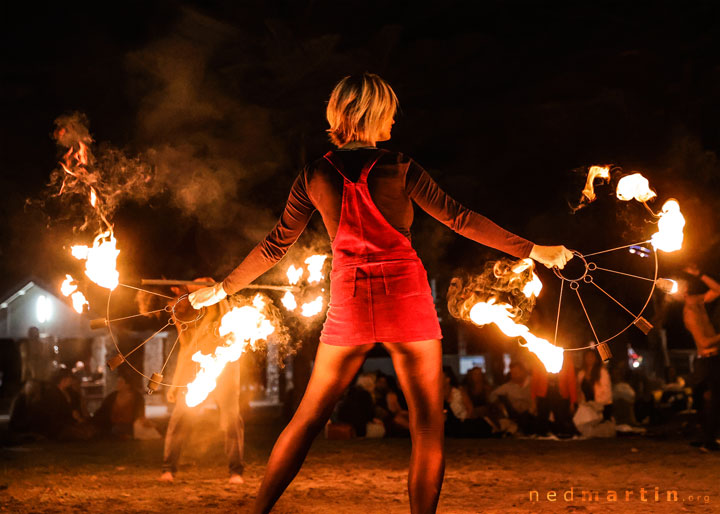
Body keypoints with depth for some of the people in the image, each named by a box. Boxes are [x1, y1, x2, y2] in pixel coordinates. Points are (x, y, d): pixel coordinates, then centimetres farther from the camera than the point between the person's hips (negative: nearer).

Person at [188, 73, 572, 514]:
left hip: (349, 303, 3)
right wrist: (531, 250, 1)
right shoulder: (398, 168, -5)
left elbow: (276, 245, 8)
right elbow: (460, 219, -5)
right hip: (406, 297, -3)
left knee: (309, 417, 14)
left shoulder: (316, 176, 3)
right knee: (428, 424, 4)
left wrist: (224, 288, 21)